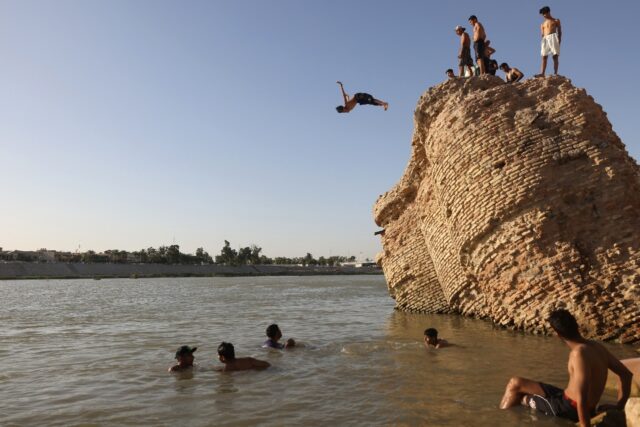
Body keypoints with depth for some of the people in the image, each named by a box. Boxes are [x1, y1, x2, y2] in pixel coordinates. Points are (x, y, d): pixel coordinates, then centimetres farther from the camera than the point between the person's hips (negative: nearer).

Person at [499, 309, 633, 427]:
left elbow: (582, 397, -32)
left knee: (515, 384, 5)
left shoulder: (579, 353, -29)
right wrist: (619, 407, 11)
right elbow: (626, 374, 7)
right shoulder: (597, 346, -2)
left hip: (569, 410, -8)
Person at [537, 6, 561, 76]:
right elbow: (542, 34, 16)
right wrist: (543, 41, 0)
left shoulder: (556, 21, 16)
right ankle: (542, 73, -21)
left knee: (555, 56, -10)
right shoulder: (543, 24, 24)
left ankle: (555, 73, -18)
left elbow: (559, 31, 10)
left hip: (553, 37, -3)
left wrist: (559, 40, -4)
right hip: (545, 39, 3)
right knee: (544, 57, -10)